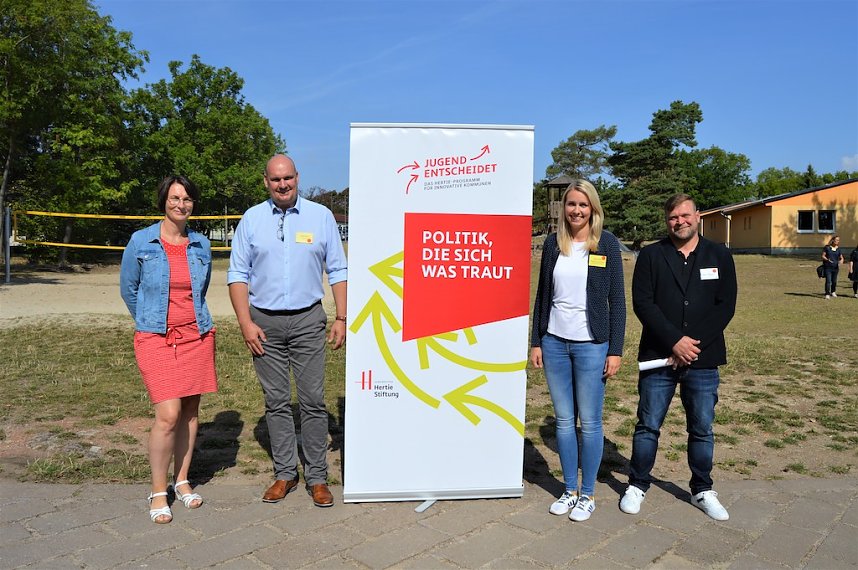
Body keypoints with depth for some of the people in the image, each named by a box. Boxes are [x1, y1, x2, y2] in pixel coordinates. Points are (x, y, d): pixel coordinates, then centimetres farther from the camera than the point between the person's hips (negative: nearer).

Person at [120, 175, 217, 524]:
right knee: (168, 415, -10)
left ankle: (182, 481, 25)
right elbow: (128, 289, 9)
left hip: (197, 336, 3)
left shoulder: (201, 245, 5)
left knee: (190, 411, 8)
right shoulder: (141, 242, -3)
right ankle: (158, 492, 8)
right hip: (156, 338, -3)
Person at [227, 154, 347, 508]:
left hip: (307, 320, -1)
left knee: (313, 400, 0)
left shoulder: (321, 216, 3)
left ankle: (317, 477, 13)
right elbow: (238, 275, 4)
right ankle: (284, 474, 22)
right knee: (276, 402, 9)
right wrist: (246, 323, -5)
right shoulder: (251, 219, 5)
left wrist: (341, 318, -2)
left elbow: (338, 272, 4)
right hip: (265, 322, 2)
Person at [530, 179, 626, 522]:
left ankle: (588, 494, 19)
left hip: (591, 344, -3)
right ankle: (569, 490, 24)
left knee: (590, 422, 3)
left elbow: (617, 300, -2)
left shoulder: (606, 244, -2)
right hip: (554, 343, 3)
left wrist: (615, 350, -6)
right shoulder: (553, 243, 6)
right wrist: (536, 342, 6)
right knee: (564, 420, 9)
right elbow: (543, 296, 10)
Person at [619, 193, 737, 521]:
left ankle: (702, 491, 29)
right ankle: (637, 485, 24)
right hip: (658, 358, -1)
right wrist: (675, 341, -15)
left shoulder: (719, 256, 6)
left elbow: (725, 306, 0)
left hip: (703, 360, 1)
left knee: (702, 429, 12)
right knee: (648, 425, 7)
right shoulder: (651, 255, 2)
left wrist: (694, 345, -10)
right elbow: (642, 302, -6)